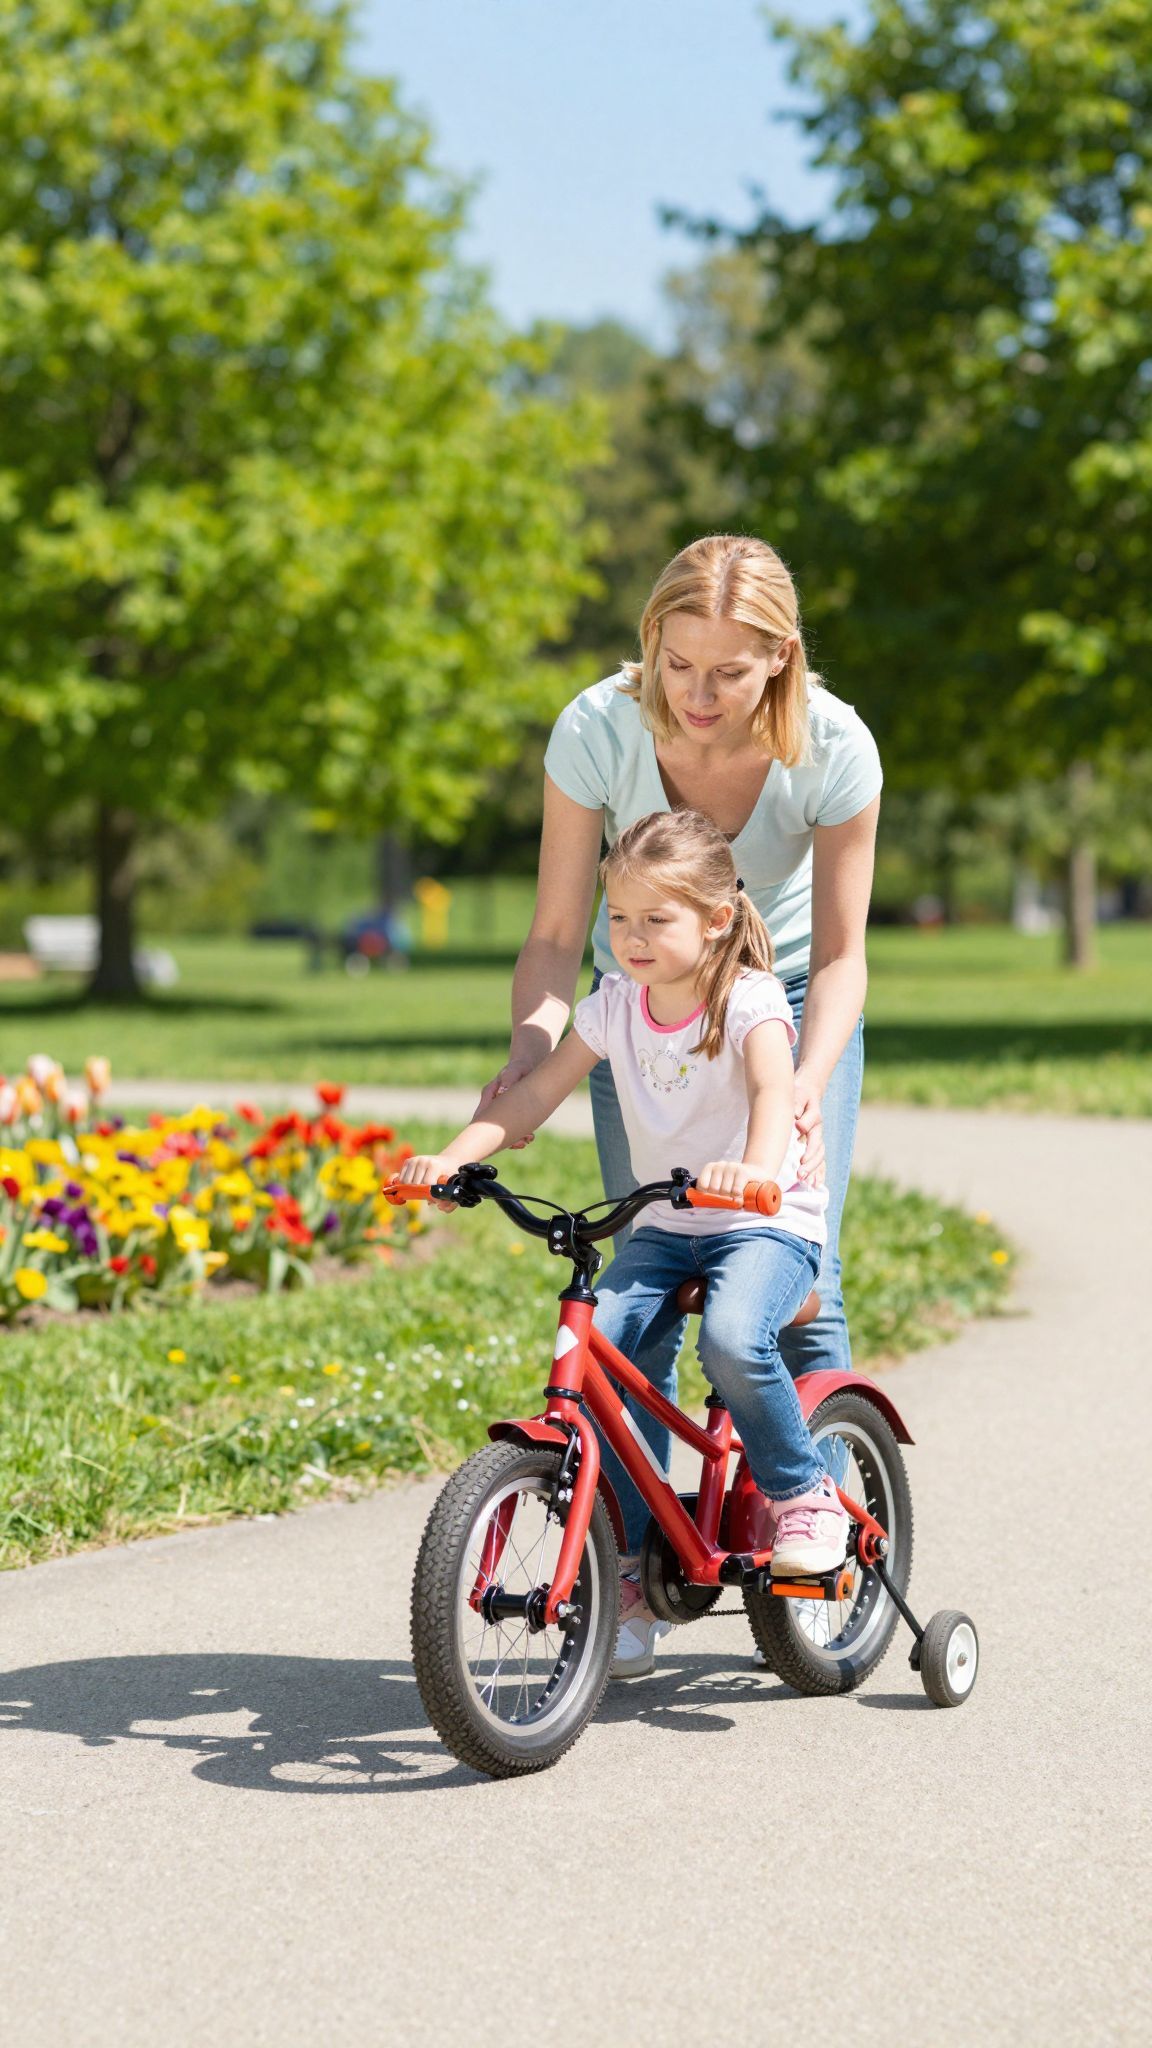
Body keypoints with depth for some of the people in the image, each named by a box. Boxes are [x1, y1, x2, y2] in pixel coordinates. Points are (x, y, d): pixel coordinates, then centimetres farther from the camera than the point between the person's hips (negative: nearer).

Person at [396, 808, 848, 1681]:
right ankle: (632, 1567, -9)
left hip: (768, 1223, -5)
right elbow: (537, 1092, -2)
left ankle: (804, 1496, -7)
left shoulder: (750, 1002, -13)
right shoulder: (615, 1006, 2)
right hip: (665, 1228, 5)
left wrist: (754, 1167, -53)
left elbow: (775, 1090, -31)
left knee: (733, 1341, -35)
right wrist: (455, 1154, -19)